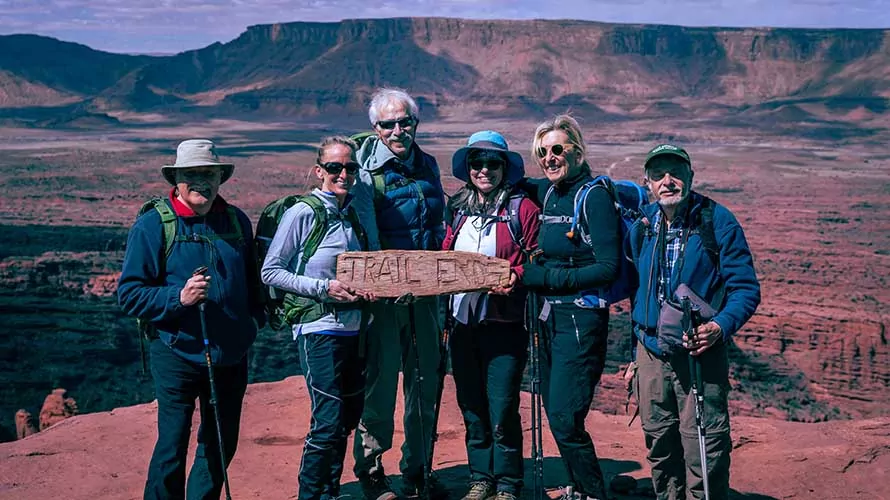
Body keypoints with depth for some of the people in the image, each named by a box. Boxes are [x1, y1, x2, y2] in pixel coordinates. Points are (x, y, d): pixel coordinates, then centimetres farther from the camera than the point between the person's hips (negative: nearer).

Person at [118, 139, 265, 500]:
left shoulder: (237, 221, 8)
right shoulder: (153, 225, -7)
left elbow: (253, 279, 22)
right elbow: (129, 294, -10)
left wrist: (255, 318, 7)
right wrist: (179, 297, -23)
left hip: (231, 357, 5)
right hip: (178, 357, -5)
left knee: (222, 444, 15)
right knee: (172, 447, -1)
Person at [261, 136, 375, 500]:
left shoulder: (355, 216, 10)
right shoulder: (302, 214, -9)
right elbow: (270, 271, -10)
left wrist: (366, 290, 0)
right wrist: (323, 288, -18)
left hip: (353, 330, 7)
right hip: (319, 330, -7)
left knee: (349, 417, 13)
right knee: (328, 422, -8)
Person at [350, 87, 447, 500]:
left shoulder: (428, 165, 10)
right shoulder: (367, 171, -9)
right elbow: (365, 237, -16)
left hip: (424, 291, 6)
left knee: (424, 381, 12)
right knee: (381, 381, -2)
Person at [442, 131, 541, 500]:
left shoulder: (522, 208, -4)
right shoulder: (459, 208, 12)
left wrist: (516, 276, -22)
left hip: (503, 322, -5)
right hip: (463, 321, 6)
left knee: (502, 413, -3)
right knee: (472, 408, 14)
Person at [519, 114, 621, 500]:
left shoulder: (594, 195, -11)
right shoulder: (547, 192, 9)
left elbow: (608, 267, -16)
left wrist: (544, 276, -17)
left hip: (580, 319, -7)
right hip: (549, 316, 7)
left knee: (564, 419, -9)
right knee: (553, 410, 13)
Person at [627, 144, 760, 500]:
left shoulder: (717, 221, -7)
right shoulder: (641, 226, 7)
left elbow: (746, 288, -7)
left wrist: (720, 327, -26)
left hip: (700, 353, -5)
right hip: (651, 352, 5)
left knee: (703, 450, -7)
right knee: (659, 445, 14)